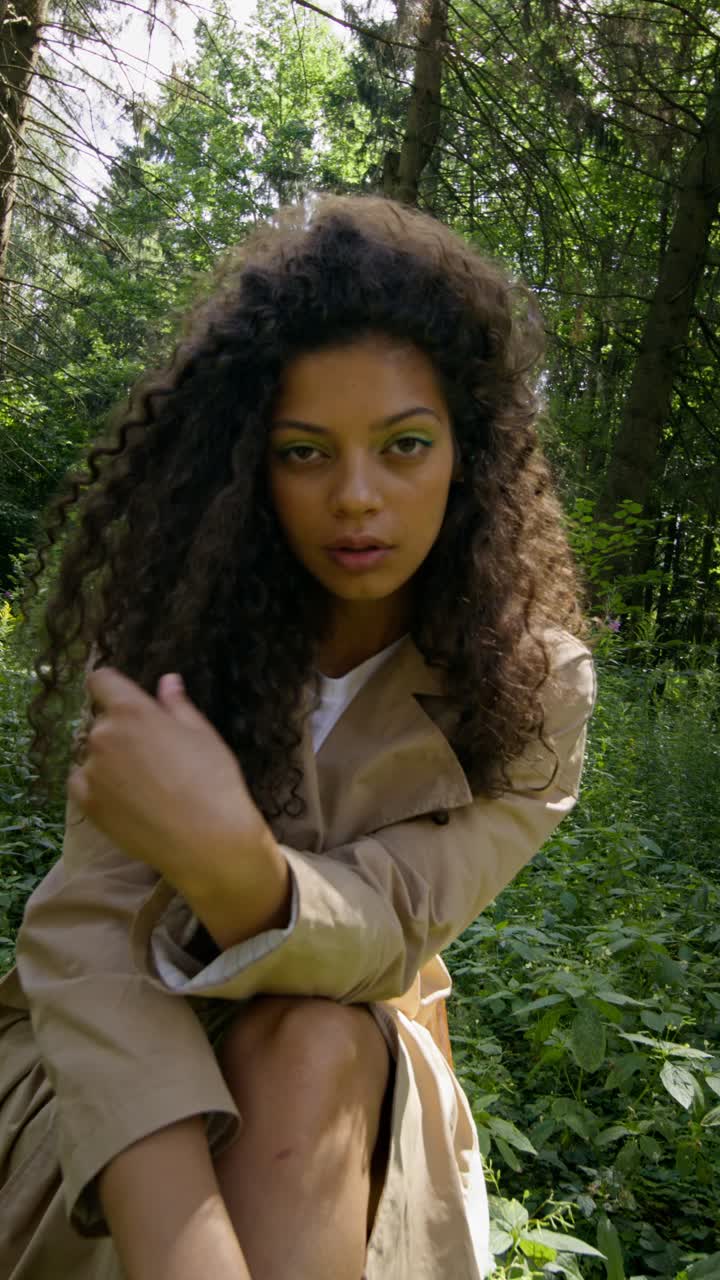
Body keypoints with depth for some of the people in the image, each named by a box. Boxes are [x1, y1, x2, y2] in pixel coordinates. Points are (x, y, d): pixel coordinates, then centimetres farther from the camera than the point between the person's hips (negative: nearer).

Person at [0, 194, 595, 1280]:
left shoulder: (534, 686, -15)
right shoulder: (178, 618, -15)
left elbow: (376, 937, -24)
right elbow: (87, 926, -25)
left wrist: (228, 861, -48)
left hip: (355, 1084, 1)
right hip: (132, 1057, 0)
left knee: (309, 1046, -32)